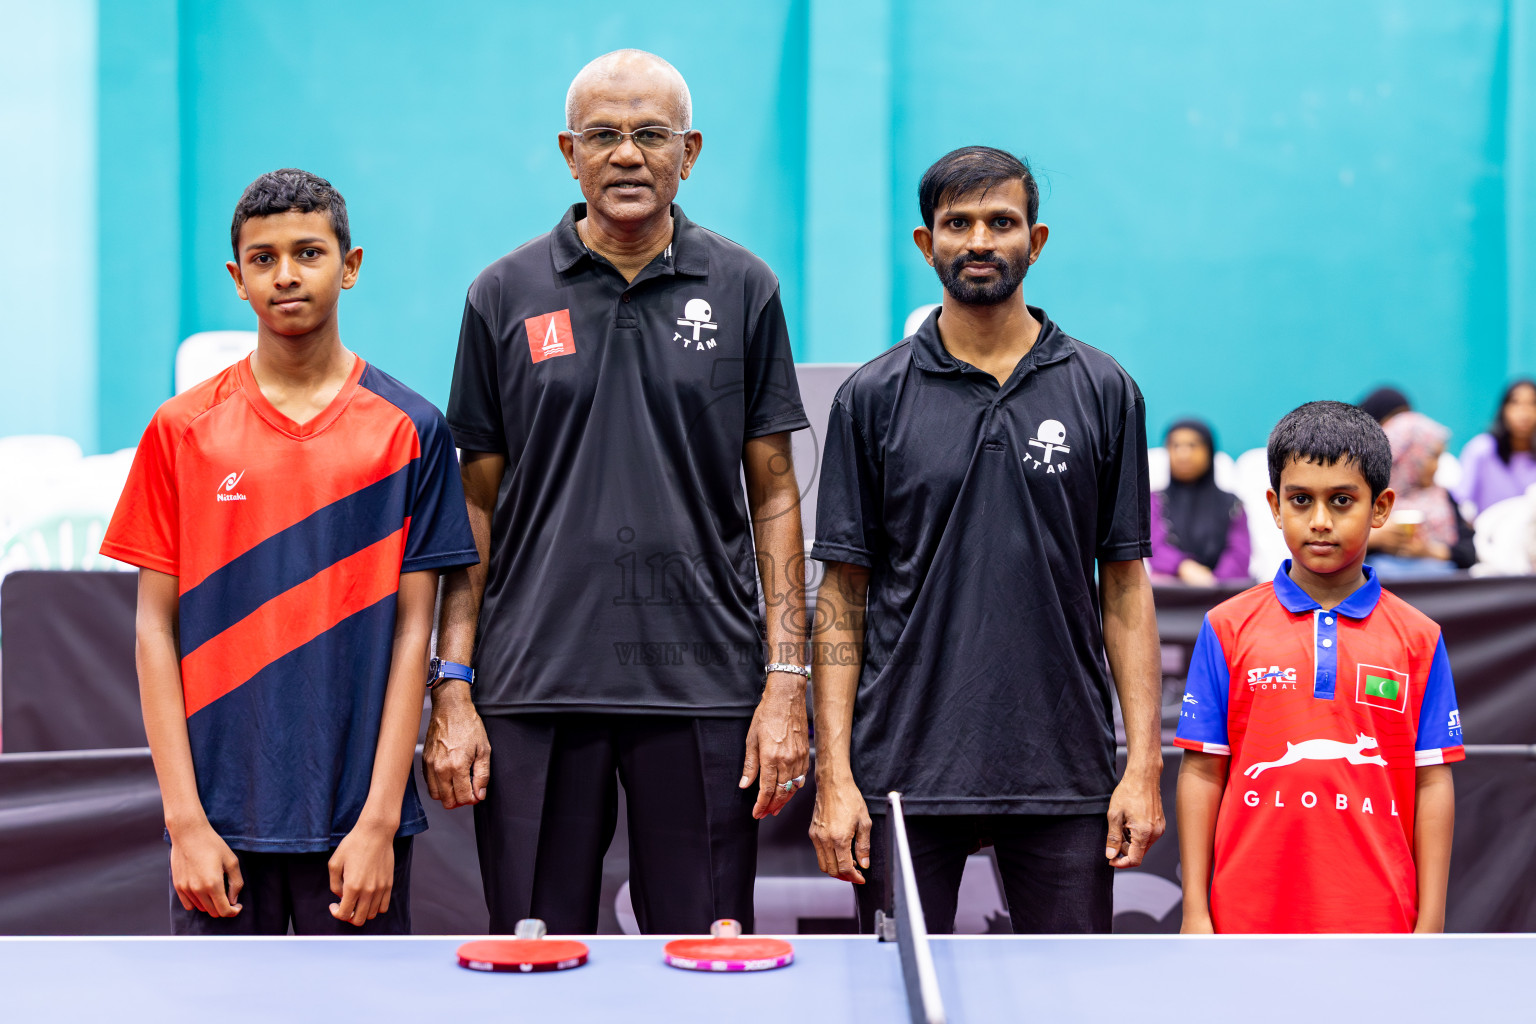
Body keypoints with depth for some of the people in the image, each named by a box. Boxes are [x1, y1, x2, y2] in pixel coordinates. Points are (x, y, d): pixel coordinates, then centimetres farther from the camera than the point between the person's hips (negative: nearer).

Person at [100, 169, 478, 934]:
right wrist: (185, 820, -5)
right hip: (221, 821, 1)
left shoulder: (410, 430, 2)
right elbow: (157, 626, 3)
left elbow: (412, 627, 0)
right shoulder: (181, 430, 4)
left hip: (357, 825, -1)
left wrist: (380, 819, -7)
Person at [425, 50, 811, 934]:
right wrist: (453, 692, -1)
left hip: (703, 689, 0)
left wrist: (787, 678, -2)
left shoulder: (744, 290, 5)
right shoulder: (505, 297, 4)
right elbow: (477, 505, 6)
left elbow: (773, 495, 6)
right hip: (534, 691, 0)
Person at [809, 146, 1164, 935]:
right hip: (904, 774, 0)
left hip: (1064, 777, 1)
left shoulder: (1103, 392, 6)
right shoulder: (872, 397, 3)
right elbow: (842, 591, 3)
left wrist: (1144, 763, -2)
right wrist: (834, 773, -4)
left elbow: (1125, 583, 6)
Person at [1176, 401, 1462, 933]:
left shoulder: (1417, 639, 5)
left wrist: (1430, 923, 0)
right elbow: (1202, 773, 4)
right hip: (1251, 918, 0)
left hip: (1374, 921, 0)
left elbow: (1432, 784, 4)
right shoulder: (1228, 629, 5)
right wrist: (1195, 909, 0)